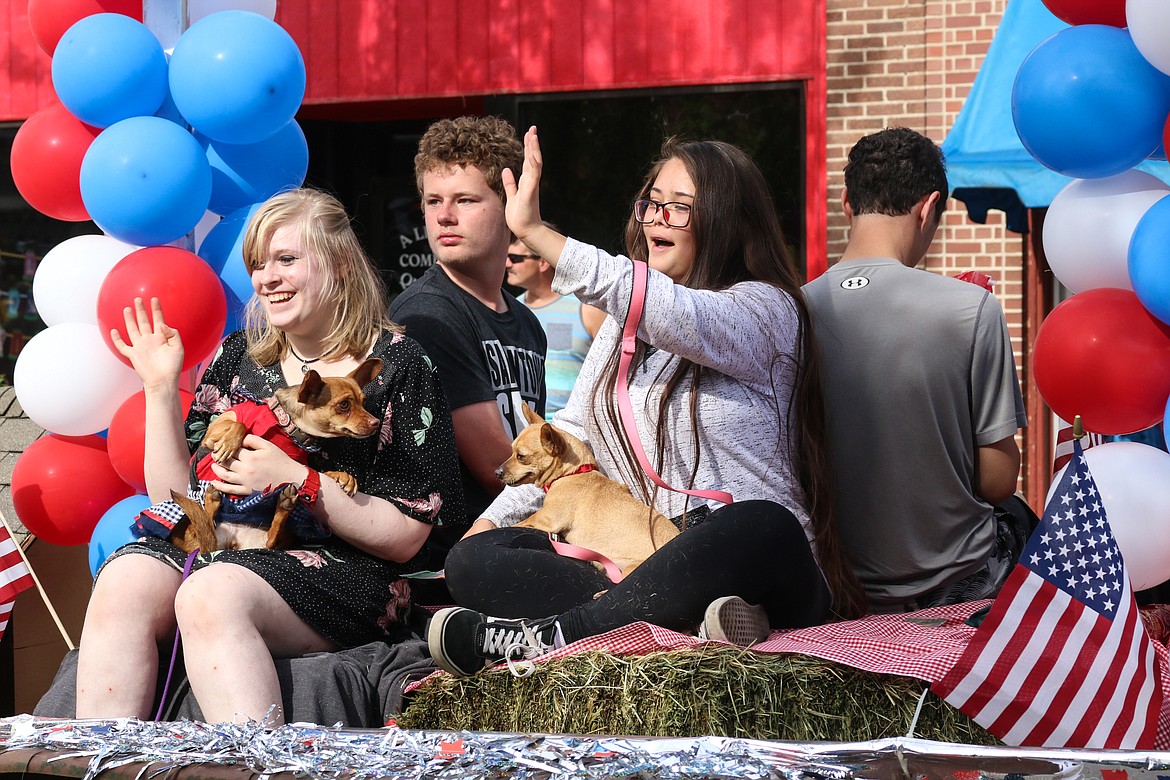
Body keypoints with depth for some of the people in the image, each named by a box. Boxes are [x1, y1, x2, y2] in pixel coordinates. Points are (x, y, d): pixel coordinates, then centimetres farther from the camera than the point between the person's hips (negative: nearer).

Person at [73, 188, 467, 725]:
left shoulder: (395, 364, 3)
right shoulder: (239, 356, 18)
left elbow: (406, 537, -2)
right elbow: (175, 497, 15)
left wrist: (297, 481, -12)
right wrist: (161, 388, 5)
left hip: (339, 569, -5)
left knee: (210, 595, -35)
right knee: (123, 582, -27)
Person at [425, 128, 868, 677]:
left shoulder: (766, 308, -3)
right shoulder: (624, 323, 20)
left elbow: (679, 317, -24)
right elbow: (571, 435, 20)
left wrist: (535, 231, -30)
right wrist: (491, 521, 4)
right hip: (637, 564, 6)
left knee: (759, 528, -41)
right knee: (471, 559, -13)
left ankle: (541, 635, -36)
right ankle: (685, 625, -36)